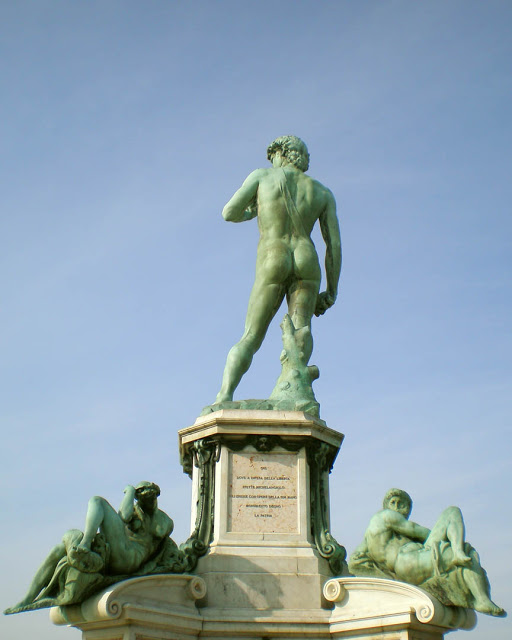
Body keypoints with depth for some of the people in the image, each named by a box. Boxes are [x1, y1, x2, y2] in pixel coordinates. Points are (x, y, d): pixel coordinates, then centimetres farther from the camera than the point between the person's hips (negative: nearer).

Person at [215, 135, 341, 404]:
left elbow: (229, 213, 13)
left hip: (272, 263, -1)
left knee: (250, 338, 0)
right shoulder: (323, 192, 21)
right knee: (301, 328, -9)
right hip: (307, 261, 1)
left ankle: (224, 397, -18)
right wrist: (331, 292, 15)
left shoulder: (262, 175, 16)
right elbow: (334, 244, 13)